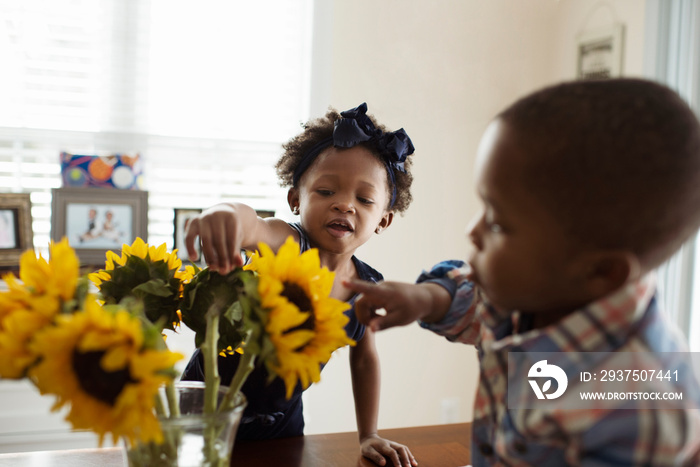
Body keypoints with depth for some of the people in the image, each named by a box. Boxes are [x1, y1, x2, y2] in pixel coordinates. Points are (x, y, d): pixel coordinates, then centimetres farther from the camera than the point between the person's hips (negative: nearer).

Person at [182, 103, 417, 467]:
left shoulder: (367, 286, -10)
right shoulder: (286, 245, -28)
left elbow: (364, 358, 7)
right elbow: (255, 228, -53)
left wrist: (369, 436, 8)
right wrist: (227, 215, -76)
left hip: (282, 420, 5)